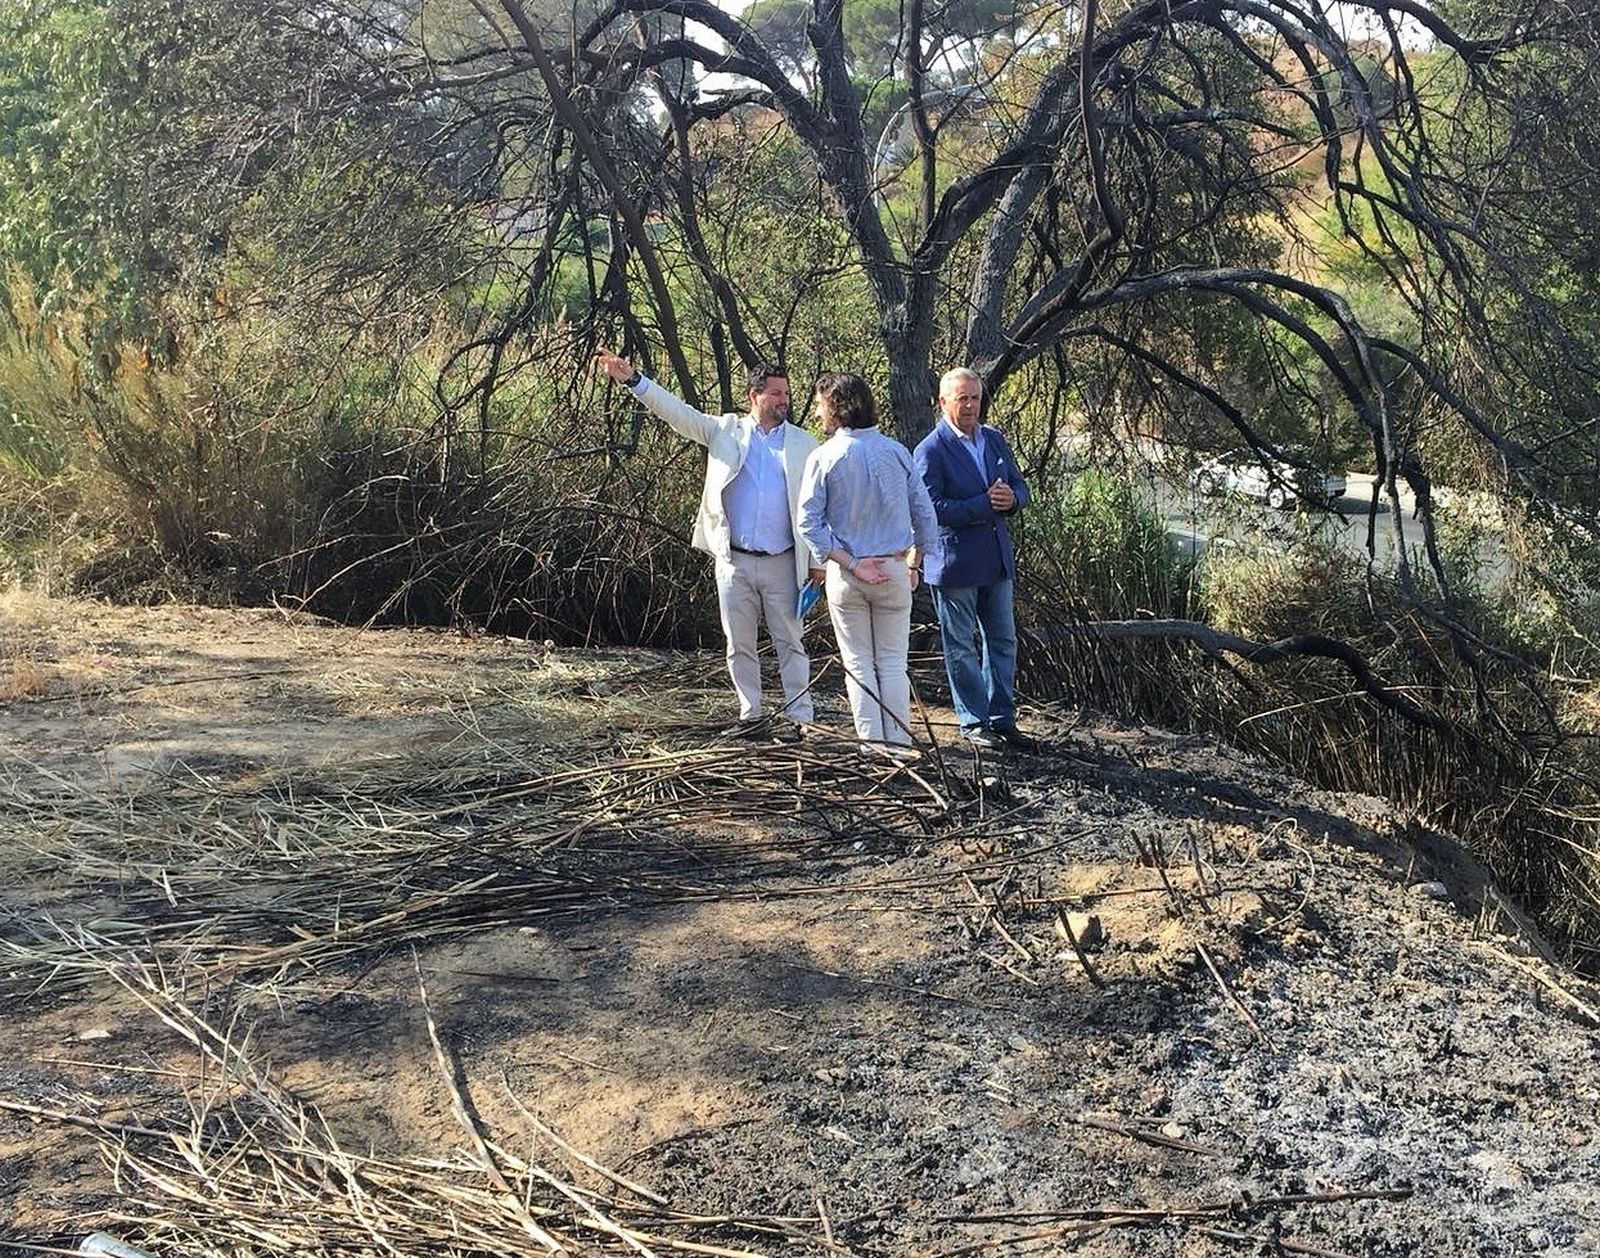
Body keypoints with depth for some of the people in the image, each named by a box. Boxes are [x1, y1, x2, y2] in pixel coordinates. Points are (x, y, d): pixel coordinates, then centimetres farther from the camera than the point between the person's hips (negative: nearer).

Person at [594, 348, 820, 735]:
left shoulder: (804, 444, 5)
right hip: (734, 561, 2)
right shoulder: (726, 431, 7)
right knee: (739, 644, 8)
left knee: (790, 643, 2)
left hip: (782, 564, -1)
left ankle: (799, 716, 9)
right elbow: (677, 412, 0)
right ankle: (751, 714, 19)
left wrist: (818, 561, -3)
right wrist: (632, 379, -12)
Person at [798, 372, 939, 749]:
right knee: (893, 663, 9)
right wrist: (913, 563, 13)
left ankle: (870, 744, 11)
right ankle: (898, 743, 10)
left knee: (859, 664, 9)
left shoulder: (824, 457, -8)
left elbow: (809, 523, -12)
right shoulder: (896, 452, -1)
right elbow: (925, 516, 2)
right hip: (894, 569, 1)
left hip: (845, 573, -1)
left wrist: (852, 564, -10)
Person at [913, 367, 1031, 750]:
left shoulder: (995, 439, 9)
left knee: (1003, 641, 12)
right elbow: (932, 508, -19)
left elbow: (1020, 487, 15)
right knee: (961, 646, 5)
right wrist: (985, 505, -20)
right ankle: (974, 722, 15)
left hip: (997, 560, 6)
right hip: (954, 563, -6)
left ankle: (1002, 718, 22)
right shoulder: (930, 451, -11)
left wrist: (1011, 498, -10)